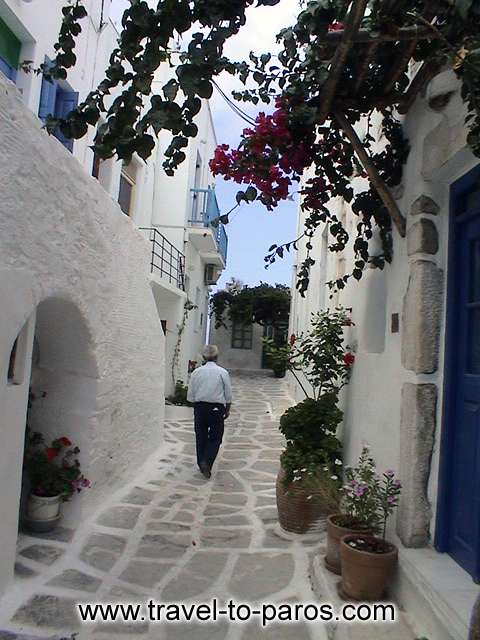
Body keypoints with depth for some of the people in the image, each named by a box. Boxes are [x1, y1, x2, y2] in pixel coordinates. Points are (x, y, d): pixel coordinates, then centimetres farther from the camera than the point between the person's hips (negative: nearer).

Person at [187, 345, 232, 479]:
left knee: (201, 436, 15)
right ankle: (207, 462, -9)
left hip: (200, 408, 2)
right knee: (215, 438, 7)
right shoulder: (223, 372, -6)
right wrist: (227, 410, 13)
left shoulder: (196, 372, -2)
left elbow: (190, 395, 2)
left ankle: (201, 463, 24)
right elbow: (228, 395, -1)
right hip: (217, 408, -2)